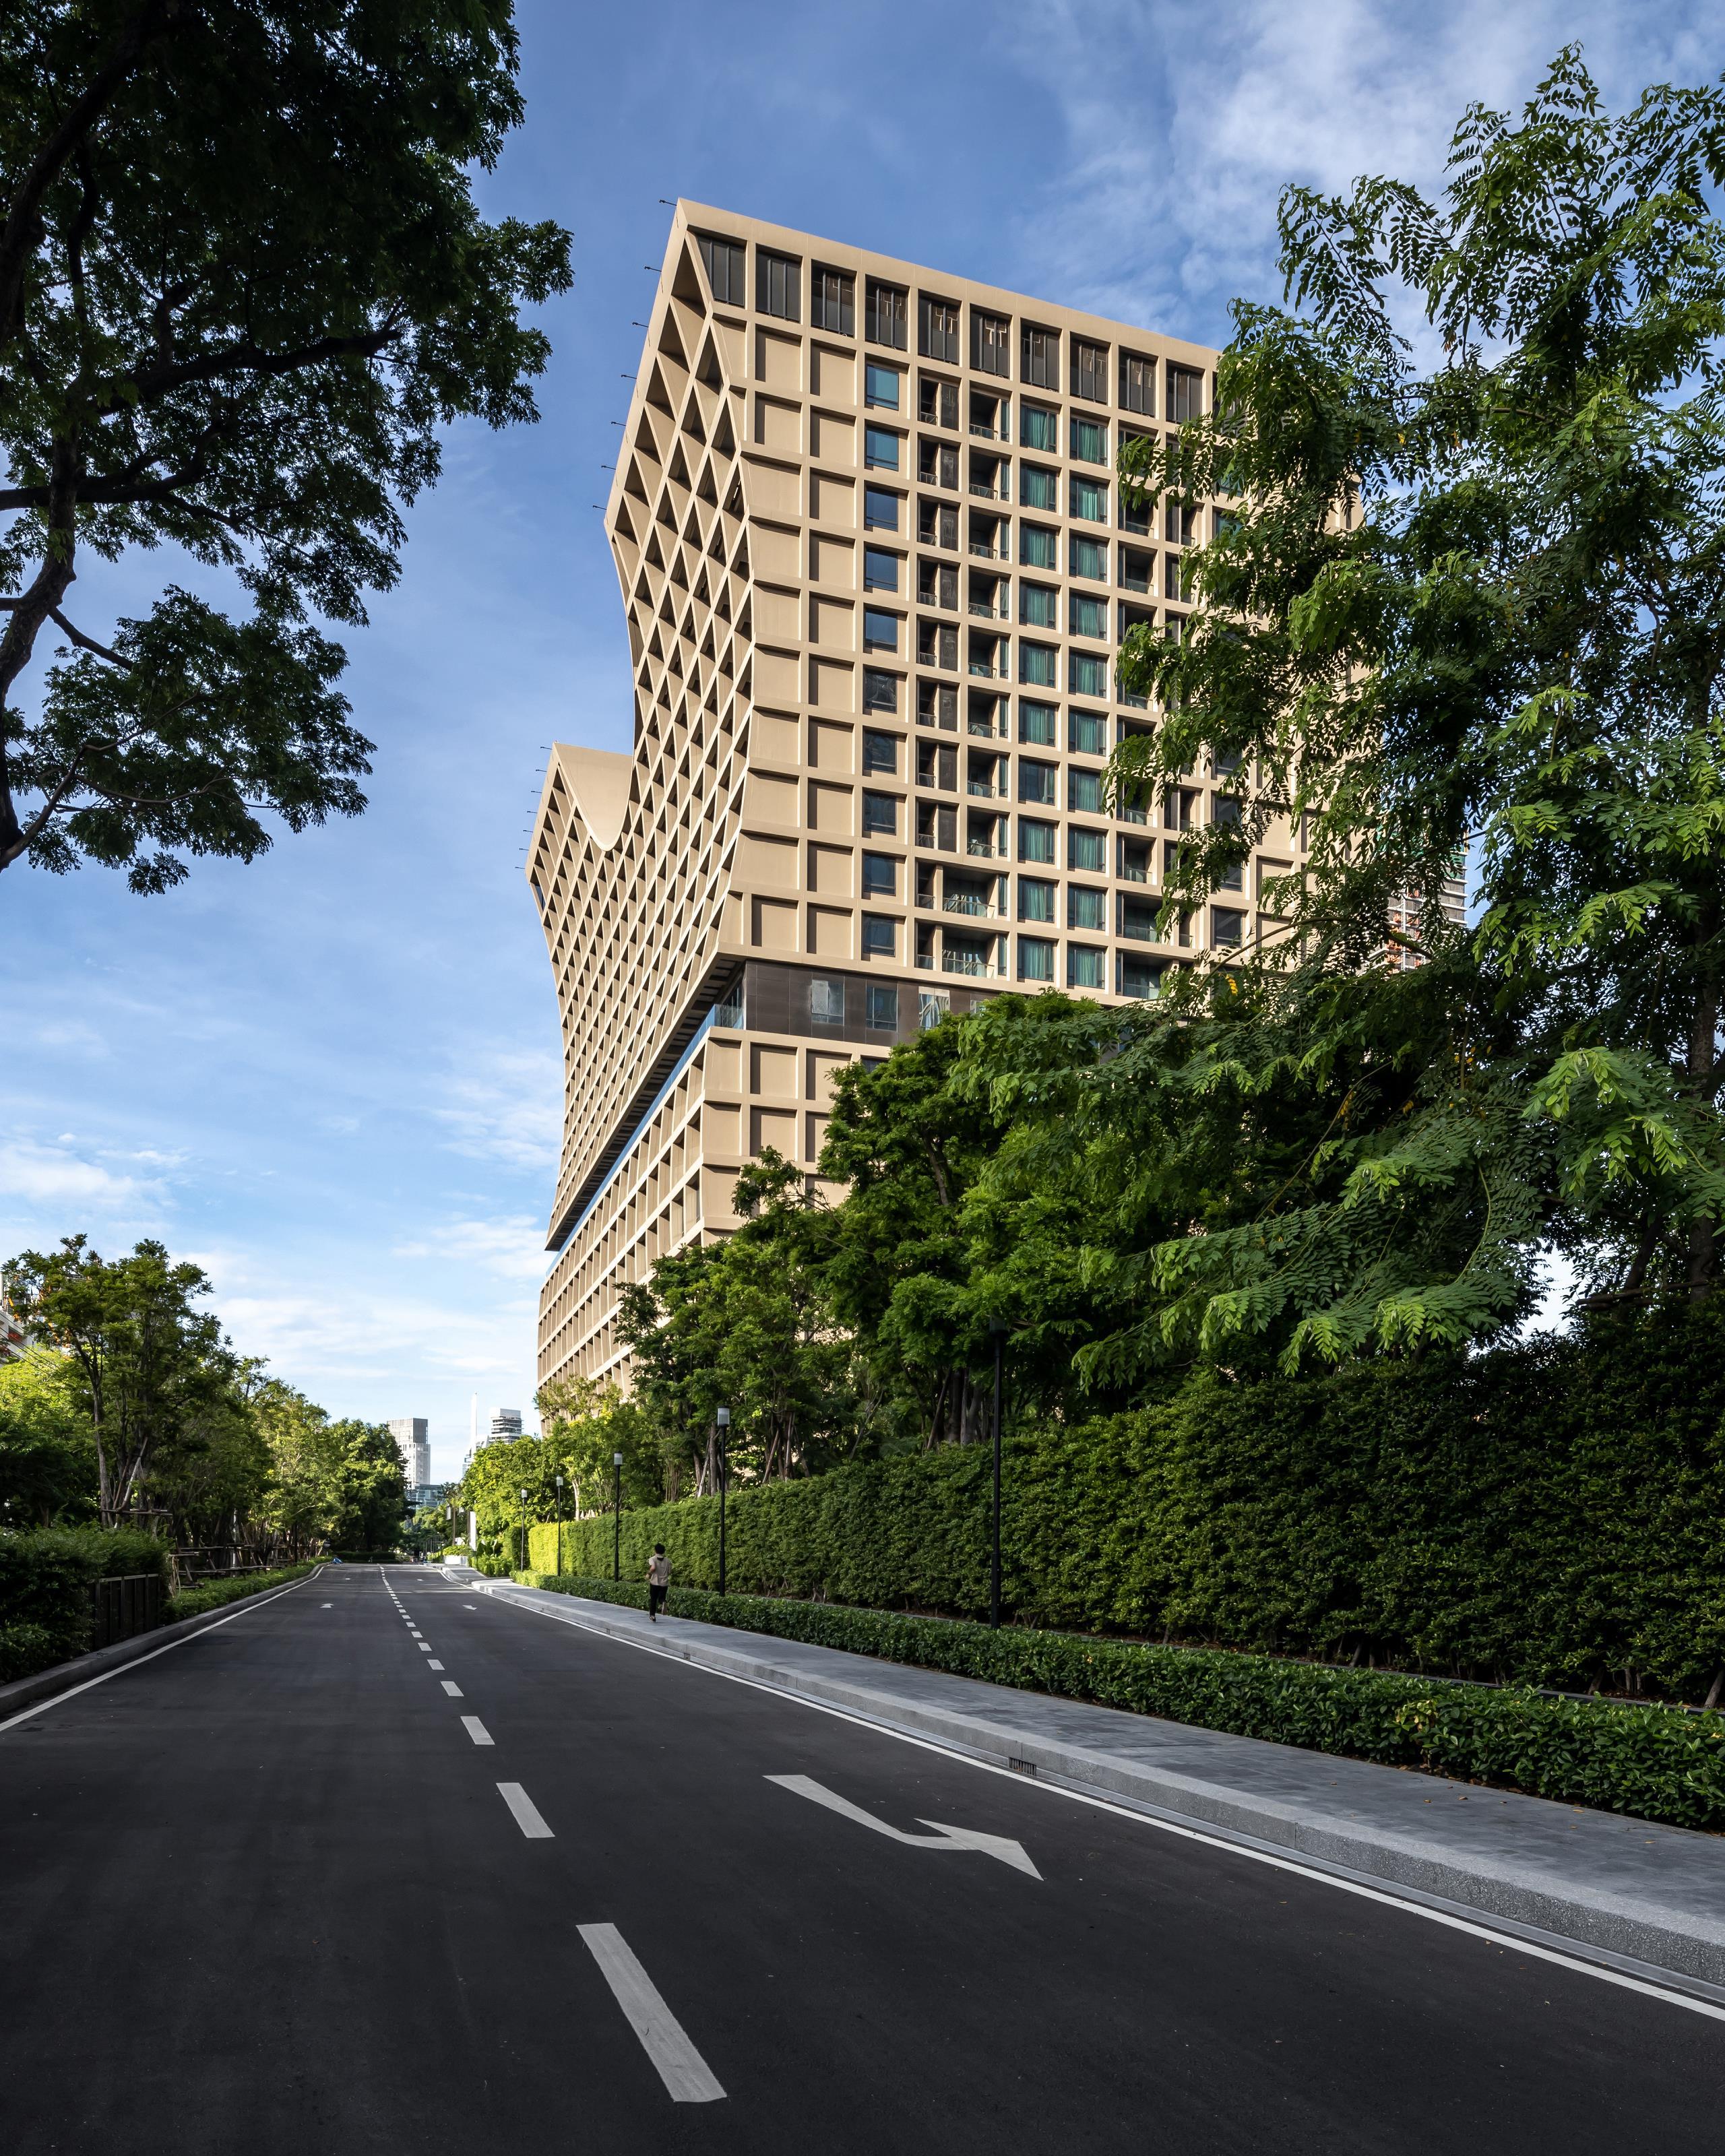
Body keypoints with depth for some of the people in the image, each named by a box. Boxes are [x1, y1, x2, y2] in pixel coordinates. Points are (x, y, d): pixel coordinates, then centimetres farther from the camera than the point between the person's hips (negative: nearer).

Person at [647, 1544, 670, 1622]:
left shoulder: (652, 1559, -4)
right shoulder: (667, 1560, 7)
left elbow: (653, 1568, -23)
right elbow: (669, 1572, 7)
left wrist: (649, 1574, -6)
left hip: (655, 1583, -2)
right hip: (664, 1583, 2)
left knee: (653, 1600, 12)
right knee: (661, 1598, 10)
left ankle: (652, 1615, 15)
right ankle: (662, 1603, -23)